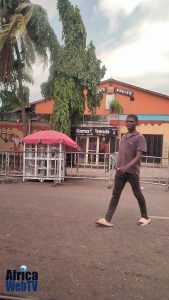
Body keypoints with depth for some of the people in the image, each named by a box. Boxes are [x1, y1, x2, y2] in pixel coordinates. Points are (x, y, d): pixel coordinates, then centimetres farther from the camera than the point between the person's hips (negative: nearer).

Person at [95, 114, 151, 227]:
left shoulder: (140, 138, -8)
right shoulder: (124, 136, 14)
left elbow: (138, 156, -18)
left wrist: (126, 167, -29)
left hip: (132, 171, -6)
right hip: (120, 170, 6)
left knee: (138, 194, 9)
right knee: (115, 194, 2)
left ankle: (145, 217, 29)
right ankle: (107, 219, 2)